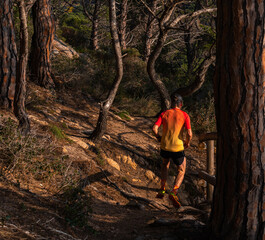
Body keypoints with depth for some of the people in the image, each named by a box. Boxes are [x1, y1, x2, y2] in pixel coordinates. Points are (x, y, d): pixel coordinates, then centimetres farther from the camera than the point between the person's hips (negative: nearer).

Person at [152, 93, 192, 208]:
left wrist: (158, 137, 12)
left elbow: (154, 128, -9)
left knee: (165, 164, 34)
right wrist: (188, 142, 9)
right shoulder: (185, 115, -4)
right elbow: (189, 133, -12)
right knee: (181, 172, 17)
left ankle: (162, 189, 27)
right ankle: (173, 193, -6)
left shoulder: (164, 114, 2)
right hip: (178, 147, -3)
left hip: (164, 146, 3)